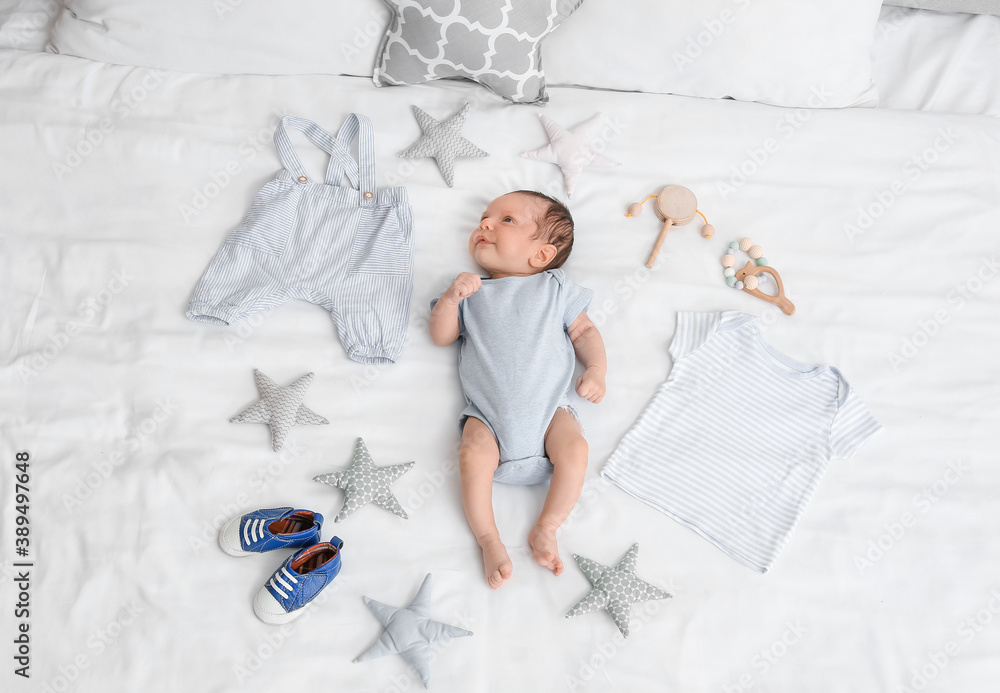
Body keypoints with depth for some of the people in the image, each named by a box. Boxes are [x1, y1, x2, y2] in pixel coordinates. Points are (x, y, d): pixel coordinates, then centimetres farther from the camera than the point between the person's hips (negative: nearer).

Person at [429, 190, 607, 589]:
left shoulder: (554, 287, 17)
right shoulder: (471, 293, 20)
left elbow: (584, 331, 16)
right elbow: (440, 336, 11)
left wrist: (596, 371, 0)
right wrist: (451, 297, -4)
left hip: (548, 403, 0)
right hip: (488, 410, 0)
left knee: (574, 450, -25)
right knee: (473, 456, -27)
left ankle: (545, 530, -9)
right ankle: (489, 540, -12)